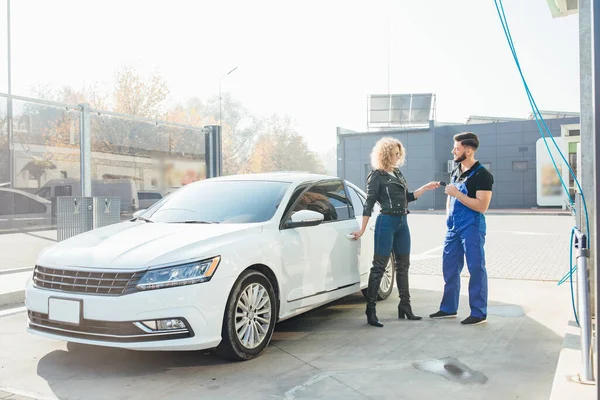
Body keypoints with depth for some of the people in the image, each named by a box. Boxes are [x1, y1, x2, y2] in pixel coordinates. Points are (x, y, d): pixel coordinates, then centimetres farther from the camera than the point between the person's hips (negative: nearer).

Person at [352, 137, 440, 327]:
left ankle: (405, 307, 22)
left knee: (403, 265, 12)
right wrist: (362, 229, -13)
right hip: (386, 222, -8)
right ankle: (371, 310, 0)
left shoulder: (398, 174, 15)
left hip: (402, 223, 8)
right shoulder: (376, 176, -7)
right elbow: (369, 203, -10)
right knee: (379, 266, -6)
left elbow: (407, 197, 21)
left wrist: (426, 188, 12)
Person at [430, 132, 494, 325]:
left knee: (476, 269, -2)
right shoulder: (456, 171, 12)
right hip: (453, 227, 8)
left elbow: (481, 206, -19)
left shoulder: (482, 175, -12)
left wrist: (457, 193, -20)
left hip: (472, 228, -8)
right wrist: (448, 216, 13)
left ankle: (479, 313, 7)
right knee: (449, 267, 11)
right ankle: (448, 308, 23)